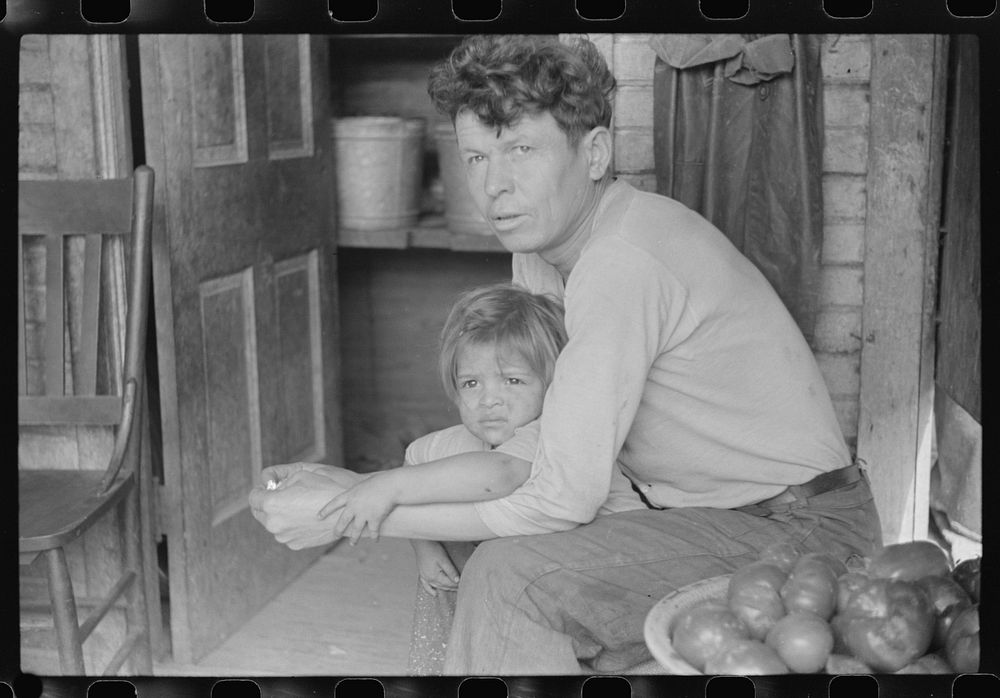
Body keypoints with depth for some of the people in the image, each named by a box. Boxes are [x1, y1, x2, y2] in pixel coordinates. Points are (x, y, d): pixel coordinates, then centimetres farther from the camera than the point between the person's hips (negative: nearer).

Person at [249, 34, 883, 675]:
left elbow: (561, 502, -27)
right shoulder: (538, 246, 3)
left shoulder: (623, 261, -27)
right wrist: (355, 485, -1)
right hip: (710, 519, 9)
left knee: (511, 579, -23)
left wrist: (350, 516, -20)